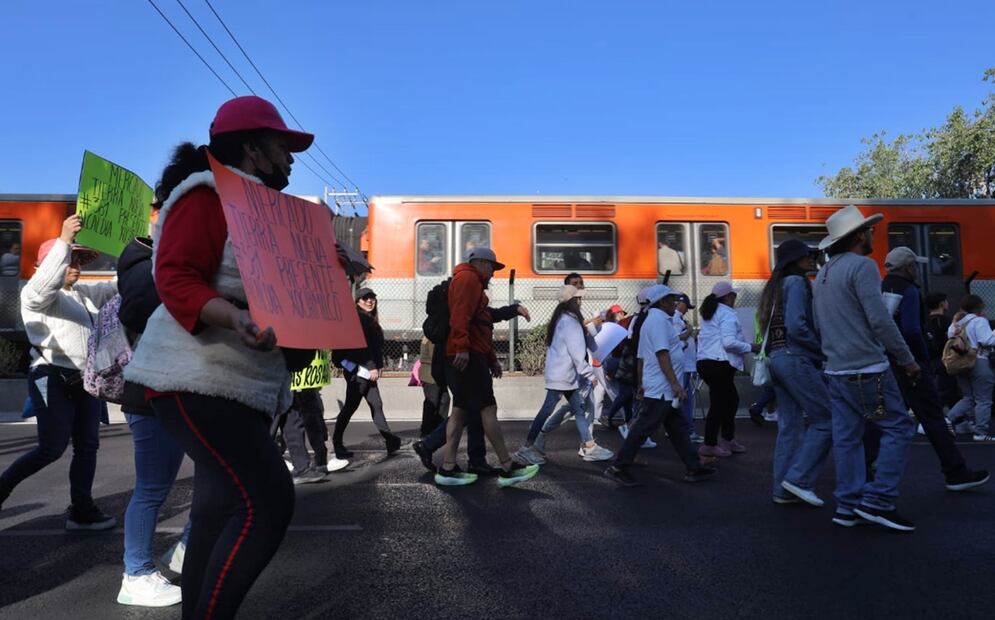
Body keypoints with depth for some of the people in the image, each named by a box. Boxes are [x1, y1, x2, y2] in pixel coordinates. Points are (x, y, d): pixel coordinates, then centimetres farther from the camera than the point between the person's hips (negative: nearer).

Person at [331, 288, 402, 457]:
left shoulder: (369, 319, 18)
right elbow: (363, 345, -19)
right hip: (358, 369, -9)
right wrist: (372, 367, -19)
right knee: (351, 406, -1)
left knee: (376, 404, 6)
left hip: (367, 370, 9)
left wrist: (376, 367, 12)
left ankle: (390, 440, 6)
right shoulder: (359, 318, -11)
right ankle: (337, 442, 12)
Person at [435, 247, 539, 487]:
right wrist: (462, 347, -28)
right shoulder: (468, 278, -4)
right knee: (488, 409, -8)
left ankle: (447, 469, 9)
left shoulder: (473, 284, 28)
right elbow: (460, 314, -19)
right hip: (467, 356, -11)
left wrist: (492, 359, 23)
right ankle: (507, 469, -4)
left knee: (460, 411, 8)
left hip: (471, 354, 11)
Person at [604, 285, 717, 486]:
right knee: (644, 428, -7)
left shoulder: (650, 320, 20)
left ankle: (693, 468, 21)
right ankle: (618, 468, -2)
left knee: (678, 428, 14)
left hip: (664, 390, 11)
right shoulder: (659, 319, -12)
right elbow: (662, 354, -22)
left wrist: (641, 383, 22)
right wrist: (675, 383, -24)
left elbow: (641, 356, 21)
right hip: (662, 389, -11)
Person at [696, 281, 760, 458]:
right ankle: (709, 445, 4)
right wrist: (750, 348, -6)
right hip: (719, 364, -10)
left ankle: (728, 440, 26)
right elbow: (729, 342, -20)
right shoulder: (727, 313, -10)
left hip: (705, 362, 10)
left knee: (731, 399, 19)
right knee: (718, 403, -2)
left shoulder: (710, 313, 19)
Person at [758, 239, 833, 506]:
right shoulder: (796, 282, -7)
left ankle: (783, 489, 12)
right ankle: (798, 478, -2)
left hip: (777, 358, 9)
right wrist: (823, 351, -8)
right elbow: (797, 326, -18)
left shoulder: (776, 285, 20)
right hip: (796, 359, -9)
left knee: (789, 426, 10)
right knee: (826, 419, -3)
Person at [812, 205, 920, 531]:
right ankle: (878, 501, 1)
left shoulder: (823, 273, 16)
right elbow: (880, 319, -16)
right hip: (867, 369, -8)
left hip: (836, 370, 8)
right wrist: (907, 360, -8)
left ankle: (848, 506, 12)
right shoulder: (862, 266, -10)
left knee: (847, 437, 9)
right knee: (899, 428, 2)